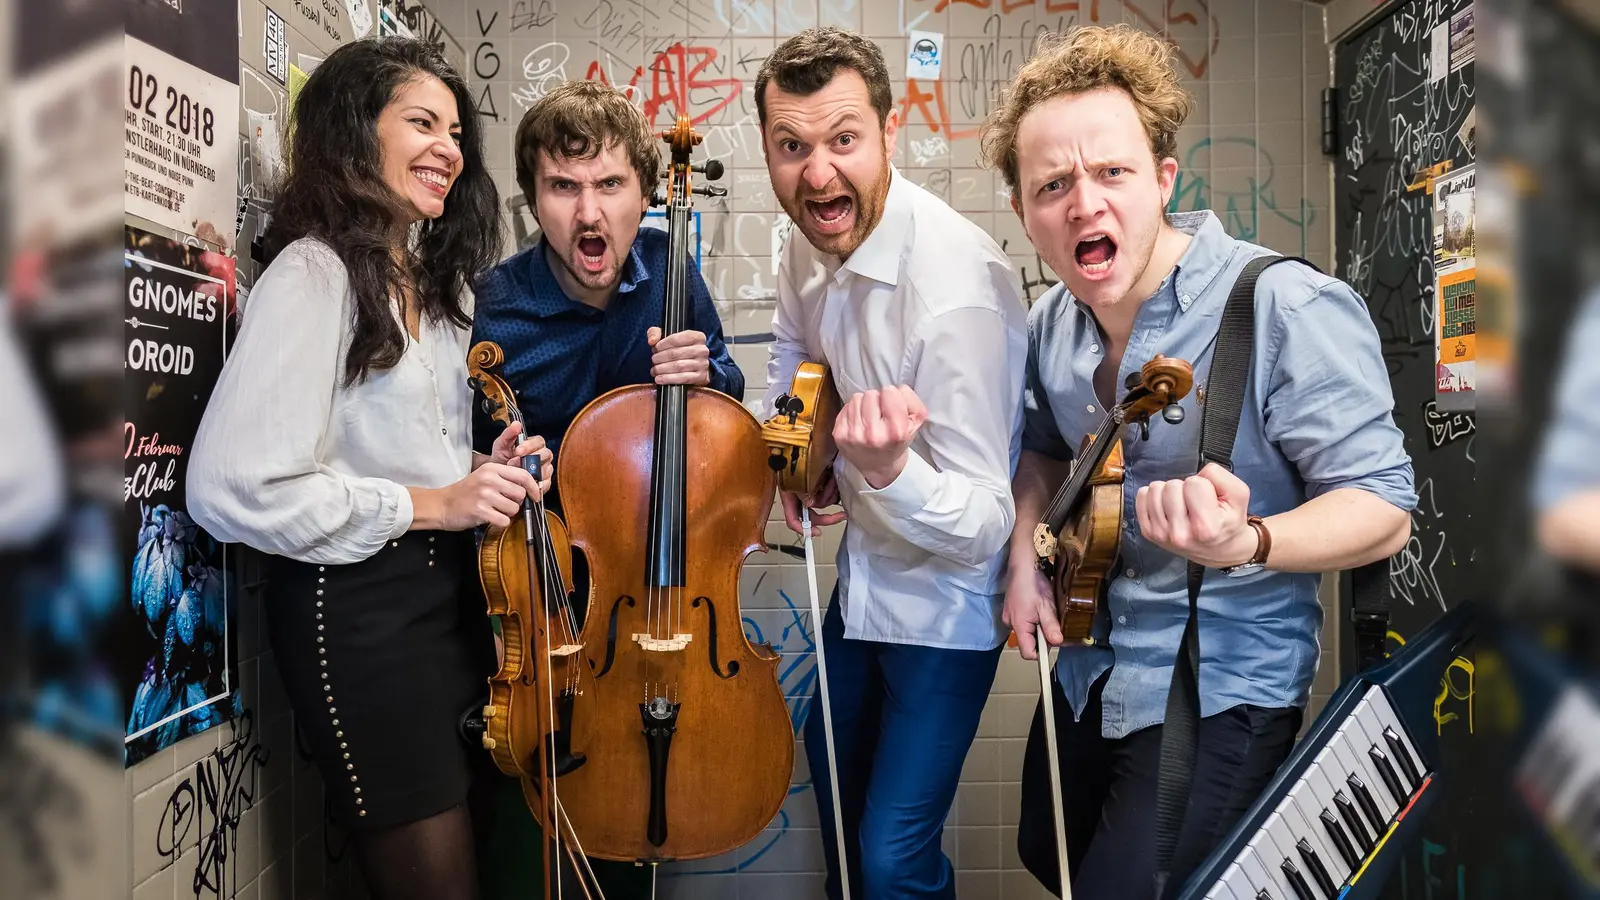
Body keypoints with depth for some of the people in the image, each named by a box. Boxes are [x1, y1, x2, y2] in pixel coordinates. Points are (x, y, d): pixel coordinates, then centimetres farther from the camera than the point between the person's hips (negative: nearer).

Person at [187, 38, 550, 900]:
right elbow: (233, 484, -23)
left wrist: (476, 471, 2)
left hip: (452, 583, 8)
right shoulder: (314, 274, -14)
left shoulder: (424, 279, 13)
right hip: (357, 603, -8)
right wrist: (427, 504, -17)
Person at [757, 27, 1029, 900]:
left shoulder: (955, 288, -33)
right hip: (865, 565, 8)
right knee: (835, 764, 28)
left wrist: (886, 468, -49)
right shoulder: (812, 240, -8)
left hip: (946, 598, -8)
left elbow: (983, 526, -30)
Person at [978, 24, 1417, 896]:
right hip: (1091, 655, 7)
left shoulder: (1291, 311, -25)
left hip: (1223, 684, -6)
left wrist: (1244, 543, -42)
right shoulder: (1050, 325, -5)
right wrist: (1027, 553, -3)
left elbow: (1384, 509, -23)